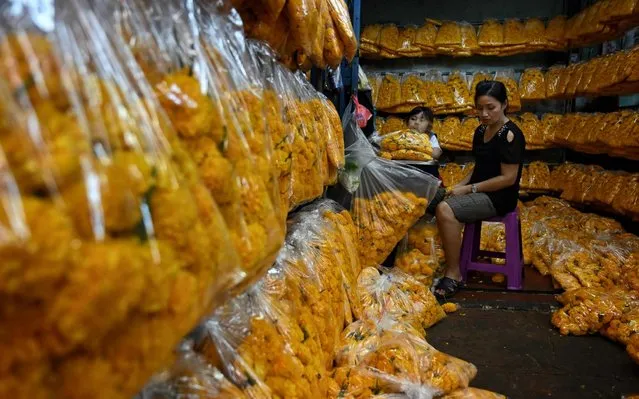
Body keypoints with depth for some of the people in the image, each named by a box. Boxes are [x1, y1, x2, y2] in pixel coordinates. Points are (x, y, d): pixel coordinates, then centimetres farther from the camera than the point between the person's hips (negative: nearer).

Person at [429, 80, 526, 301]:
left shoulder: (510, 135, -16)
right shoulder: (481, 130, 9)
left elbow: (508, 178, -20)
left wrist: (469, 189, -19)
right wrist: (460, 185, 0)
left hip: (499, 197, -9)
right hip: (476, 190, 9)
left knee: (445, 210, -30)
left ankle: (454, 275, -18)